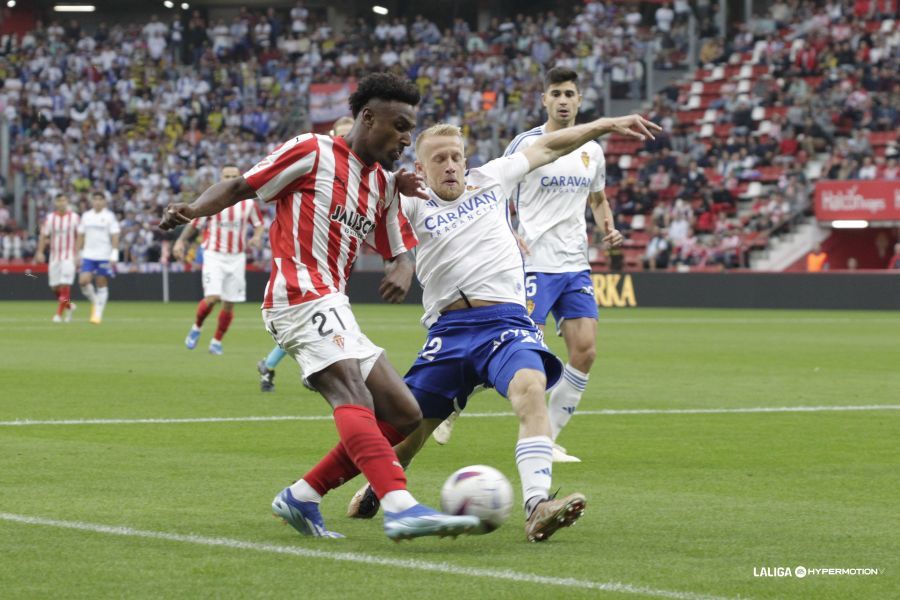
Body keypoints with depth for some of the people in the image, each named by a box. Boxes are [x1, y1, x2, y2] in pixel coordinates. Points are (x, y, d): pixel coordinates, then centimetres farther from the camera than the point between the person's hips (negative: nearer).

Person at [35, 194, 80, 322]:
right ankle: (69, 306, 28)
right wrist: (40, 252, -7)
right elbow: (43, 236, 3)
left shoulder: (74, 217, -1)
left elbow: (79, 237, 3)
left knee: (65, 285, -13)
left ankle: (59, 314, -7)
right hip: (54, 256, 3)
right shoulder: (50, 218, 4)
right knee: (55, 287, 4)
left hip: (69, 256, -3)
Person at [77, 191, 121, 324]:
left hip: (104, 256, -3)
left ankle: (98, 313, 8)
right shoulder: (86, 216, 10)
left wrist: (114, 255, -11)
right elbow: (81, 237, 14)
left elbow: (115, 237, -3)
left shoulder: (109, 216, -1)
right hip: (88, 255, 3)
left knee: (101, 284, 0)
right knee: (83, 281, -13)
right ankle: (94, 302, 13)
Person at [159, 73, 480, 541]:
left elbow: (399, 251, 22)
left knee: (404, 417, 7)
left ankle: (301, 498, 8)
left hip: (333, 308, 9)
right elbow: (241, 186, -1)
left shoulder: (382, 185, 20)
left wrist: (402, 271, -3)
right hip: (302, 296, -9)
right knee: (352, 394, -30)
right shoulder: (313, 152, -1)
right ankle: (400, 507, -49)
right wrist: (192, 210, -20)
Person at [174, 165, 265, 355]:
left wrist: (257, 237, -7)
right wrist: (180, 241, -8)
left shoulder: (248, 203, 1)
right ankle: (196, 328, 10)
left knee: (229, 304, 3)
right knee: (212, 297, -17)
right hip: (214, 255, -3)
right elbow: (194, 224, 3)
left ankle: (217, 341, 19)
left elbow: (258, 223, 14)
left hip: (237, 257, 3)